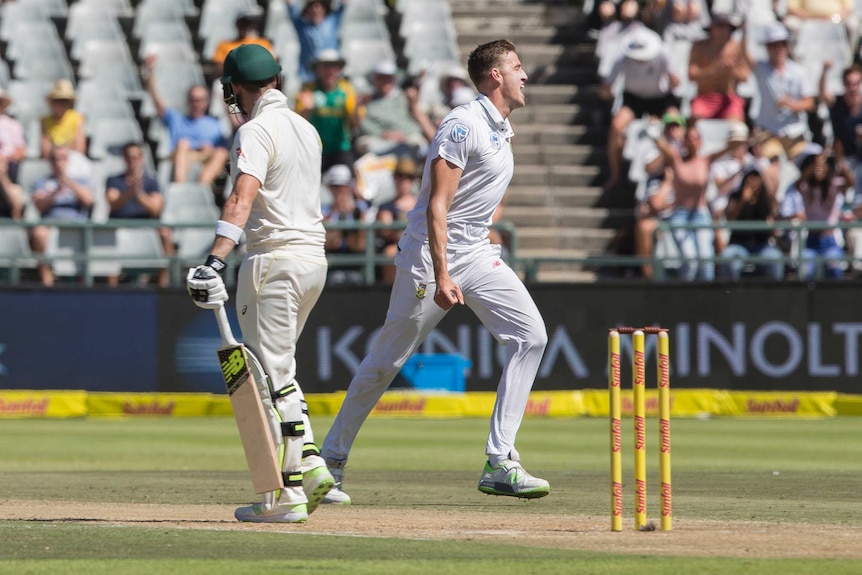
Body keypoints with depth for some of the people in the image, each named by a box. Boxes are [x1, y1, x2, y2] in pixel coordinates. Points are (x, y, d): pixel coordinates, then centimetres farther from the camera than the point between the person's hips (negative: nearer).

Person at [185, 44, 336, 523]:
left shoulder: (257, 131, -12)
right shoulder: (306, 129, 15)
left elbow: (242, 200, -27)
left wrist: (216, 261, -37)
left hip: (275, 259, -9)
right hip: (315, 258, 9)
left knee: (271, 376, -5)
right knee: (278, 370, 19)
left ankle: (288, 495, -6)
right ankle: (310, 465, 7)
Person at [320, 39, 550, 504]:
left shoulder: (501, 129, 13)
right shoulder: (463, 126, -15)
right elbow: (437, 207, -21)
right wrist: (441, 278, -28)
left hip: (475, 254, 9)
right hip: (430, 256, -9)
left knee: (530, 335, -8)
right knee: (386, 361, -2)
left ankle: (500, 464, -10)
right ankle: (331, 459, 13)